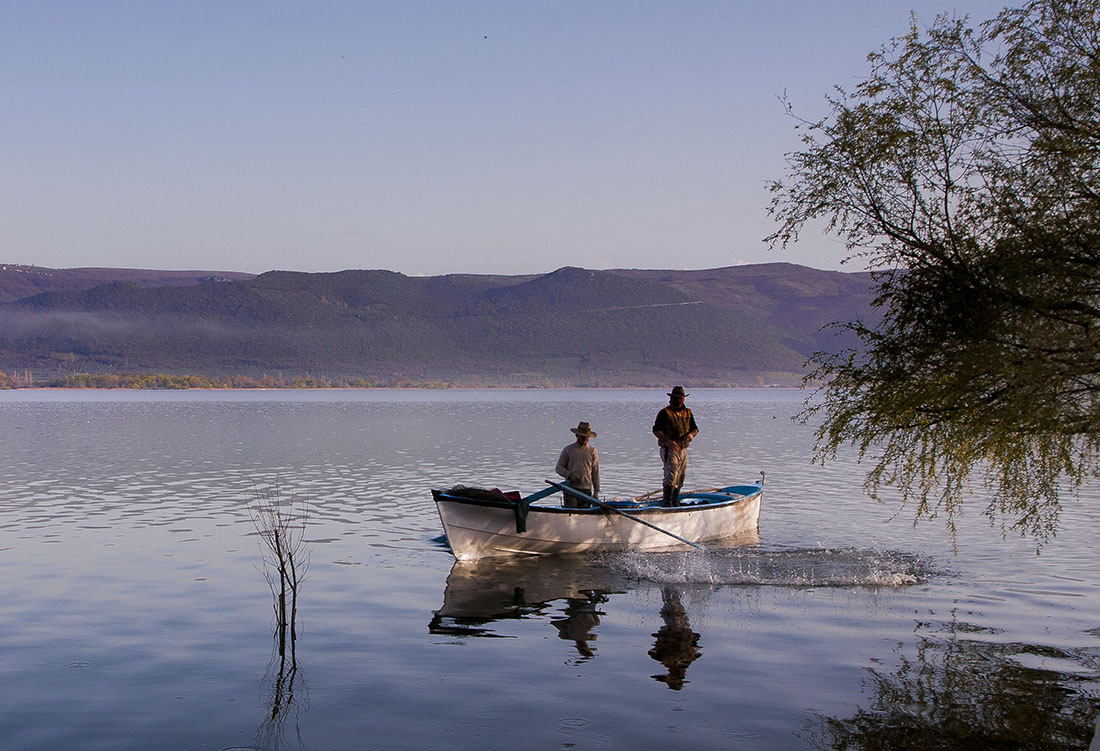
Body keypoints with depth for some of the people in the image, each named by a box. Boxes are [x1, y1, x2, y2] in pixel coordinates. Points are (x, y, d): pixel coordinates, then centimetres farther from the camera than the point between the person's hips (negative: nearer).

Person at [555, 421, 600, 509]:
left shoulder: (593, 451, 11)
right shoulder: (568, 450, 5)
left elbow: (595, 473, 12)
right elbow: (558, 468, 5)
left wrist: (596, 491, 7)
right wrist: (569, 474, -14)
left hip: (586, 490, 2)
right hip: (571, 488, -2)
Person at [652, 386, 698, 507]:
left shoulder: (688, 413, 13)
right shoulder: (664, 413, -6)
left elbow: (695, 429, 16)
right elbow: (656, 430, -11)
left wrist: (691, 434, -9)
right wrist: (667, 441, -26)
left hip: (683, 450, 7)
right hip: (669, 450, -6)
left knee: (680, 479, 11)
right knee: (671, 477, -17)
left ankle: (675, 503, 20)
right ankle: (666, 503, -19)